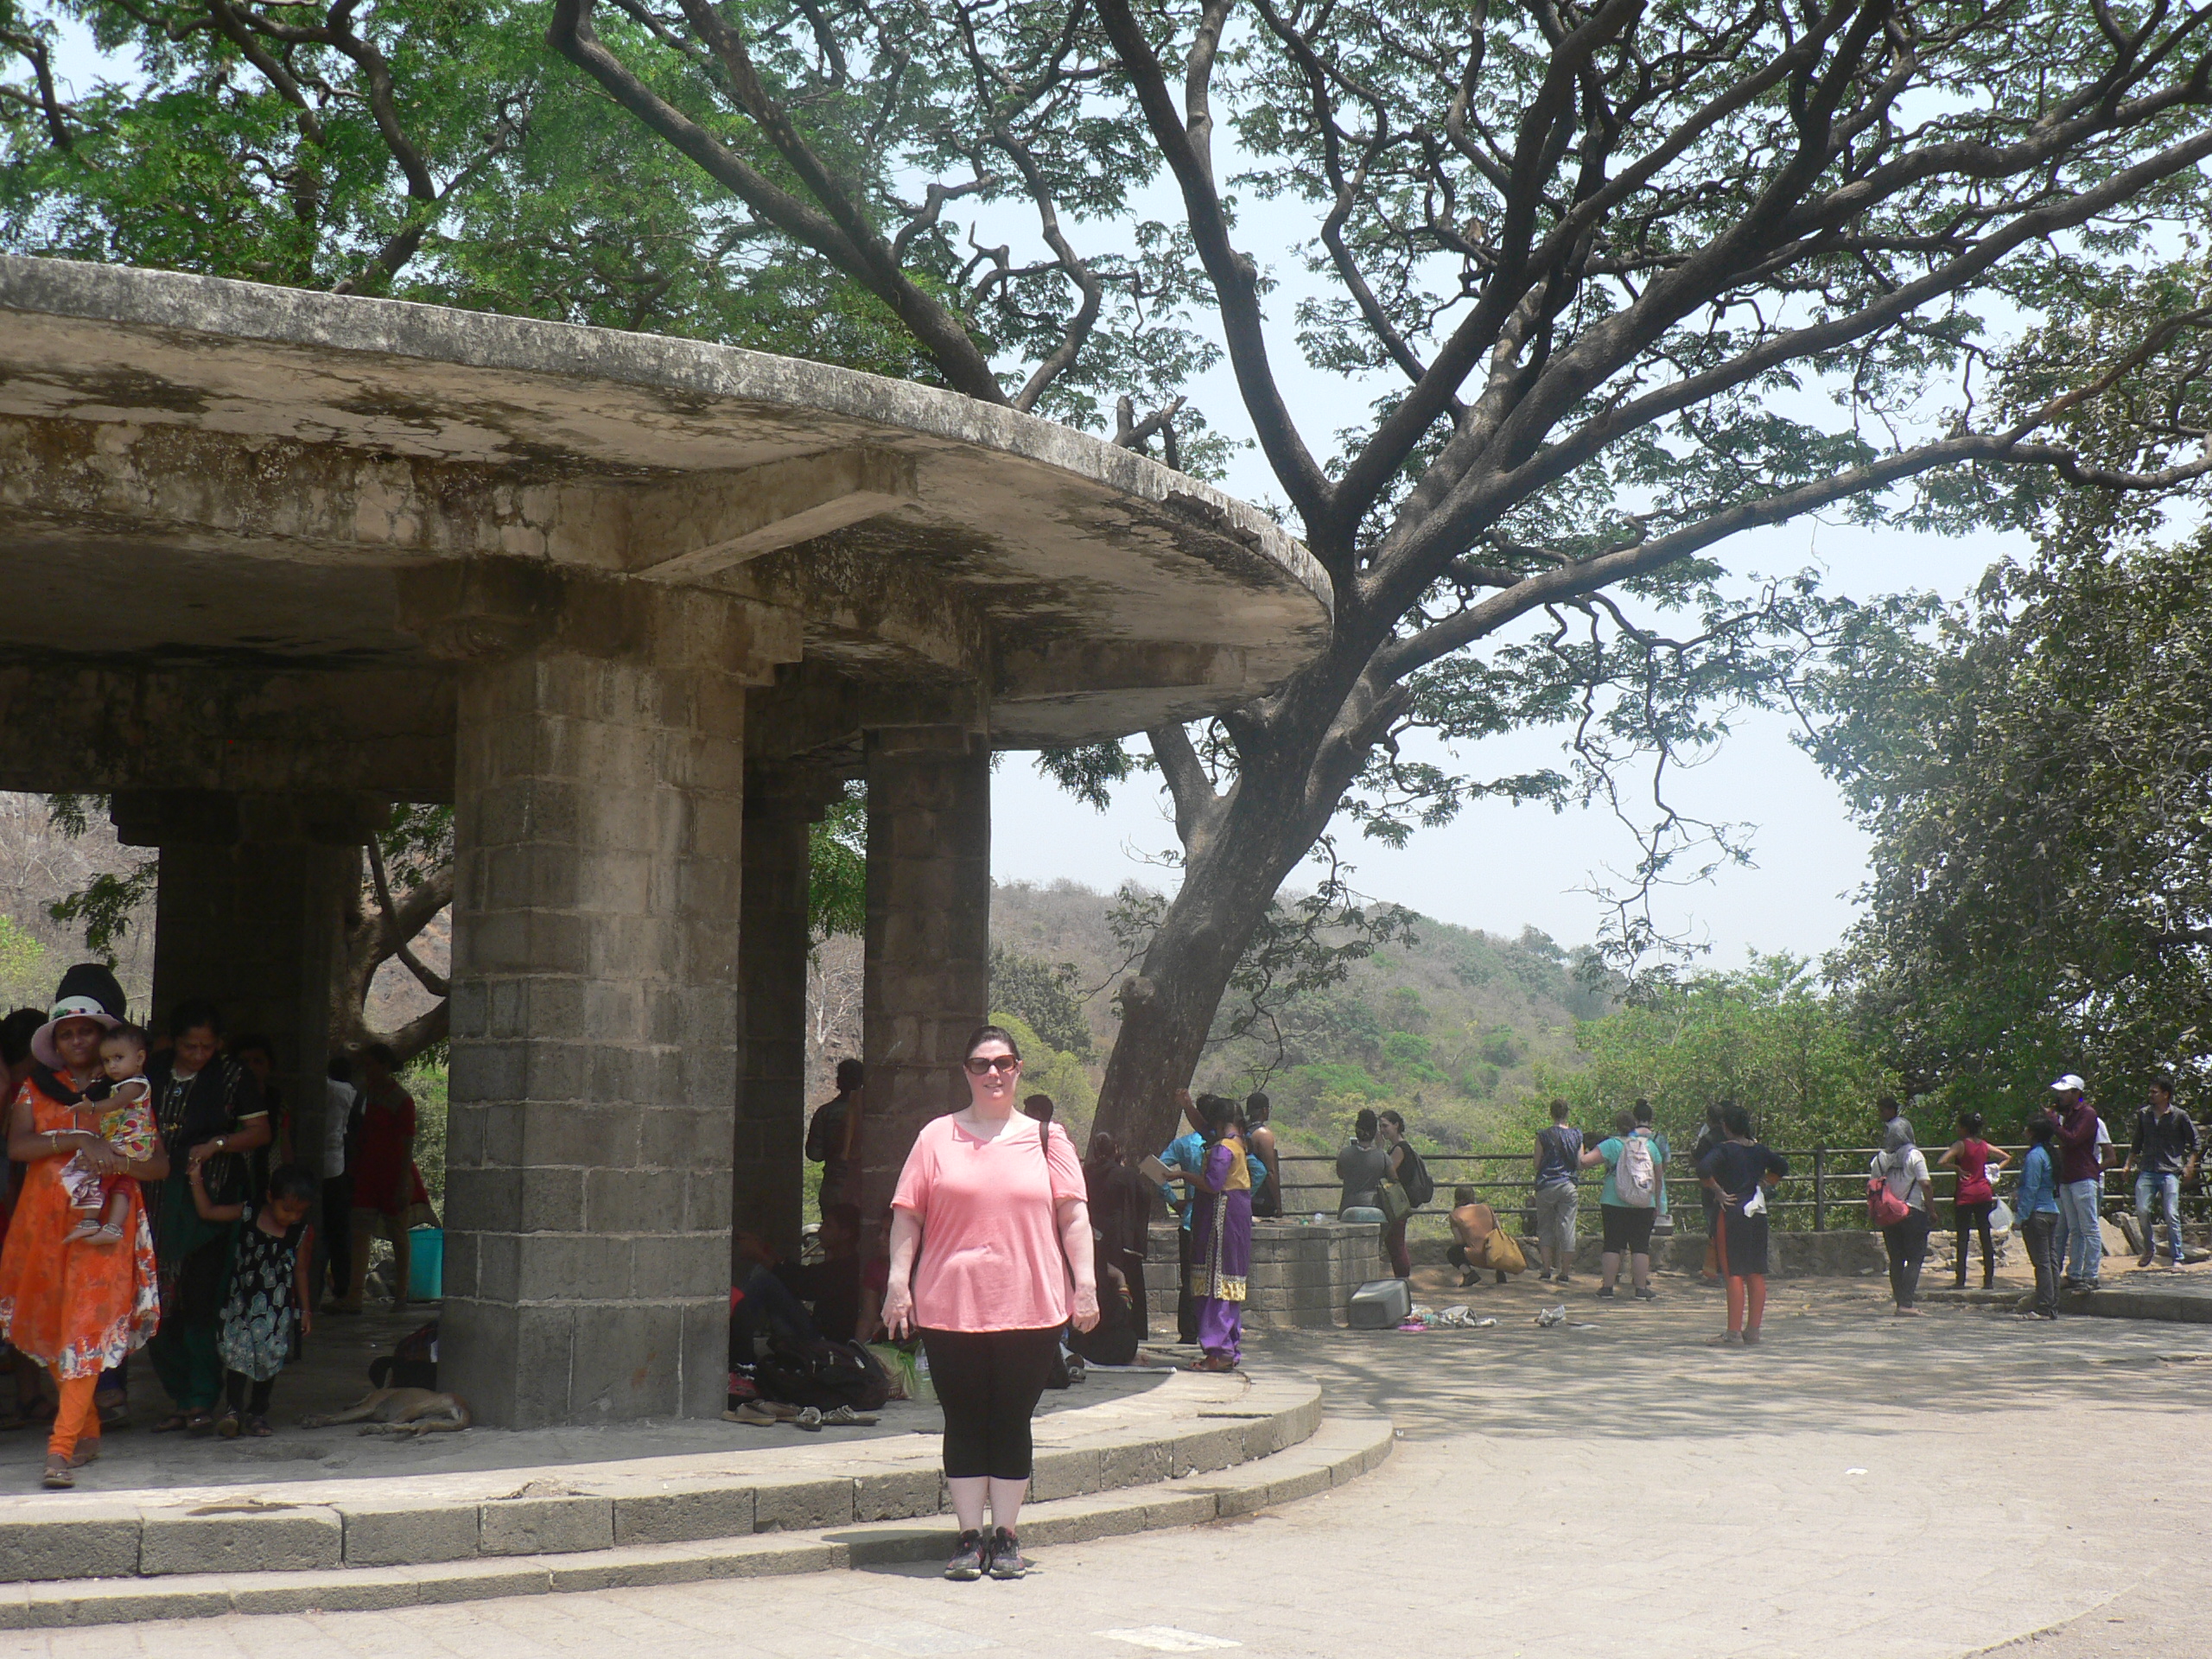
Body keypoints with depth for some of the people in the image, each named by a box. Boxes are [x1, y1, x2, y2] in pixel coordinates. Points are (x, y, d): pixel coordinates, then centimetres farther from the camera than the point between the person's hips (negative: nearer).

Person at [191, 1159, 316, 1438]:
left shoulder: (303, 1233, -4)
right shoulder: (247, 1215, -4)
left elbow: (300, 1272, 3)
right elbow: (207, 1211, 2)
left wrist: (305, 1309, 4)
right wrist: (196, 1180, -4)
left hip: (278, 1308, 0)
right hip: (242, 1301, 0)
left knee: (269, 1358, 3)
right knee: (236, 1353, -9)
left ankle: (257, 1413, 15)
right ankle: (232, 1410, -7)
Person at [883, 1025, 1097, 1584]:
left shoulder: (1046, 1139, 9)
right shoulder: (937, 1137, 7)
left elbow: (1073, 1216, 6)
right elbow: (908, 1214, 5)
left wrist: (1085, 1282, -3)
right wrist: (899, 1280, -4)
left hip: (1030, 1307, 0)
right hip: (950, 1306, 0)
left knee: (1012, 1423, 5)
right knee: (964, 1424, 4)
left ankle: (1006, 1536, 14)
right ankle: (970, 1537, 12)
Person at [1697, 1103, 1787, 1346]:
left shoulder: (1725, 1150, -10)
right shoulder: (1759, 1150, 9)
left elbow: (1703, 1169, -26)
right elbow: (1782, 1166, 25)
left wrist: (1718, 1192, -14)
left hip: (1732, 1213, -6)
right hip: (1757, 1214, 6)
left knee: (1734, 1274, -4)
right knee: (1756, 1274, 8)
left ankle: (1734, 1331, -6)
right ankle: (1754, 1330, 12)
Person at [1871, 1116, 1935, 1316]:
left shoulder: (1880, 1158, 4)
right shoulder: (1914, 1155, -8)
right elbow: (1925, 1185, -13)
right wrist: (1931, 1209, -4)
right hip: (1913, 1212, -4)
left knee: (1895, 1260, 10)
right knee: (1914, 1259, -1)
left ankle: (1899, 1301, 11)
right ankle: (1906, 1303, -11)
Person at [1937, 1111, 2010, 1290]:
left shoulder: (1960, 1145, -8)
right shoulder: (1985, 1146, 8)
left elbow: (1941, 1163, -20)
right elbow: (2008, 1157, 20)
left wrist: (1957, 1168, -7)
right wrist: (1996, 1168, 11)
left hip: (1966, 1194, -5)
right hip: (1984, 1193, 5)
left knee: (1962, 1237, -2)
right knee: (1986, 1236, 6)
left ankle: (1960, 1280, -3)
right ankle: (1989, 1279, 7)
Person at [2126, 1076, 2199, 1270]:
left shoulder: (2179, 1116, 2)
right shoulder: (2144, 1114, 11)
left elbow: (2194, 1142, 7)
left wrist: (2189, 1166, -3)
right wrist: (2129, 1164, 14)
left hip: (2170, 1172, -3)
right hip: (2147, 1171, 3)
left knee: (2172, 1215, -9)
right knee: (2141, 1210, -9)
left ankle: (2177, 1259, -2)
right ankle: (2149, 1249, 14)